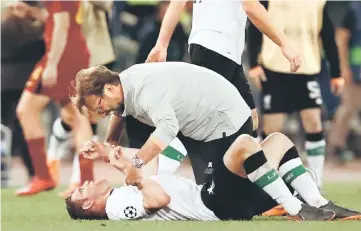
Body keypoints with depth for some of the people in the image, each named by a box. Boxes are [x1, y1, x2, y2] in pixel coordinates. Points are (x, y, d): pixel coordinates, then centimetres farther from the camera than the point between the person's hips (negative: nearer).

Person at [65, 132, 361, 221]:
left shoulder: (123, 195, 22)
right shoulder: (116, 206, -8)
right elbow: (160, 199, -21)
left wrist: (107, 153, 21)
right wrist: (130, 171, -10)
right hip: (218, 205, -10)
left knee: (278, 140, 9)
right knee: (244, 143, -32)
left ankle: (320, 204, -4)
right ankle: (299, 211, -24)